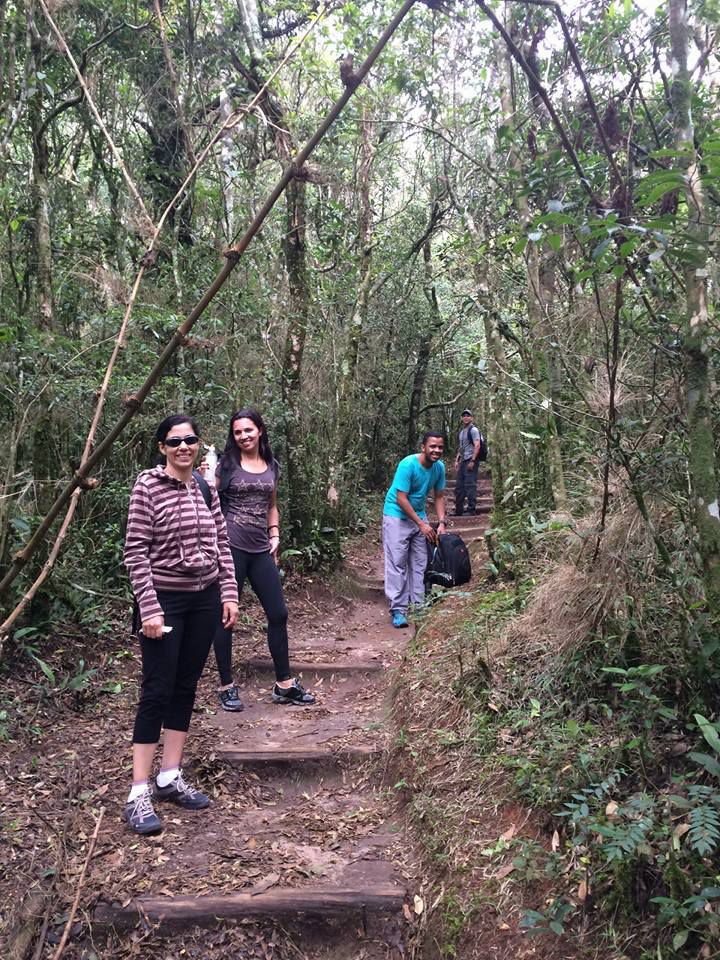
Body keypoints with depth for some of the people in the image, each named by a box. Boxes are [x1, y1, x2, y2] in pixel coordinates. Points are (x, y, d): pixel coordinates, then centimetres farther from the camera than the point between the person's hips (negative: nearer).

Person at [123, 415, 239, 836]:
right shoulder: (149, 485, -10)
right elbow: (136, 551, -13)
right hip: (165, 599, -5)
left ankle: (171, 778, 23)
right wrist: (150, 608, -17)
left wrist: (229, 593, 4)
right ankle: (139, 793, 7)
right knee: (158, 691, -3)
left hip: (204, 599, 6)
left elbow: (222, 543, 10)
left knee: (186, 688, 11)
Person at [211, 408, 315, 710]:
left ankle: (285, 684, 18)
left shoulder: (272, 466, 12)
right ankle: (226, 686, 15)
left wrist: (275, 535, 10)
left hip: (261, 549, 5)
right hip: (230, 546, -5)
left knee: (278, 613, 6)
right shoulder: (227, 464, -1)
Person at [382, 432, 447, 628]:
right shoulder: (408, 465, -24)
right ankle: (398, 610, -6)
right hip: (397, 516, -6)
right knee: (397, 563, -8)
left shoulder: (439, 467, -4)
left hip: (419, 516, 6)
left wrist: (441, 522, -7)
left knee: (420, 563, 6)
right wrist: (421, 524, -21)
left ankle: (418, 605, 13)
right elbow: (401, 499, -24)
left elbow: (439, 497, 6)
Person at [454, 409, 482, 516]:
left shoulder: (473, 430, -6)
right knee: (459, 486, 10)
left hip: (470, 460, -9)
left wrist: (472, 461, -20)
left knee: (470, 485, -10)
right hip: (463, 461, 9)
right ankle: (458, 510, 16)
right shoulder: (461, 432, 20)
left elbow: (477, 445, -15)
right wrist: (457, 460, 17)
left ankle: (471, 510, -6)